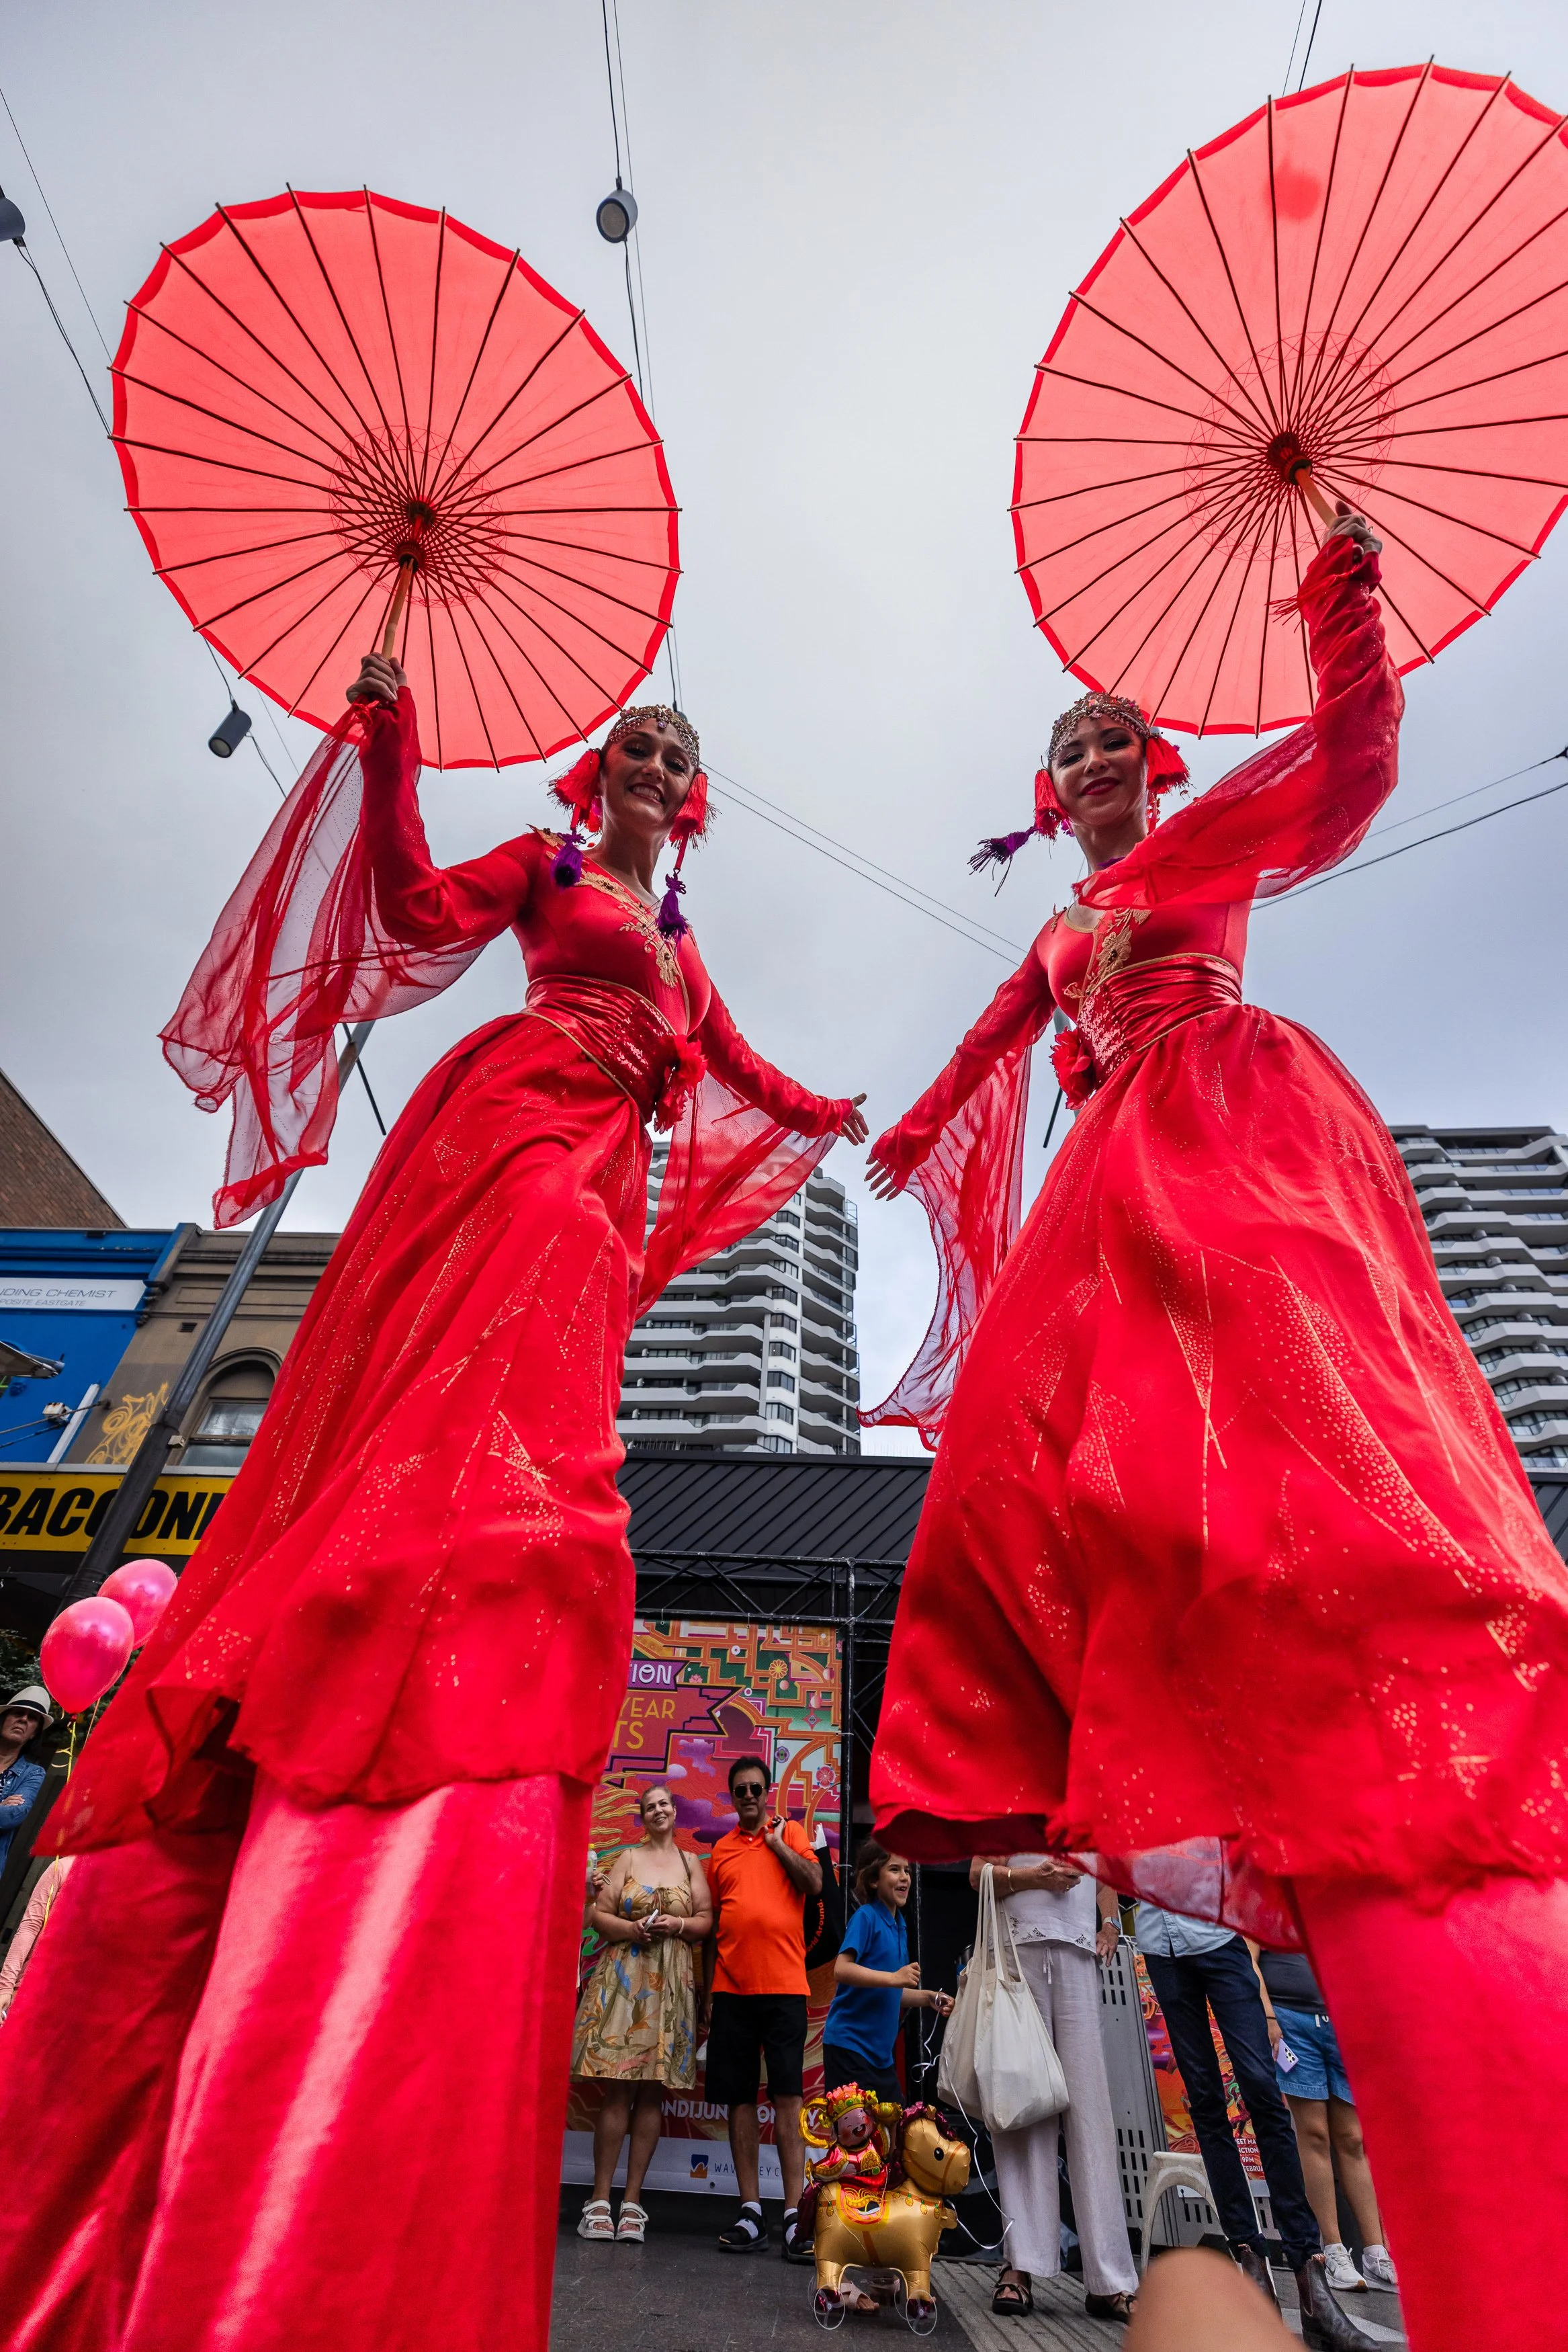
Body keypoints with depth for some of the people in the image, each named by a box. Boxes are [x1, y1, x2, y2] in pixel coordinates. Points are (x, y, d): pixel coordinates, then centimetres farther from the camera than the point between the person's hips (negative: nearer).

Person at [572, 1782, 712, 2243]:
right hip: (624, 1975, -1)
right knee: (618, 2088, -5)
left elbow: (707, 1920, 7)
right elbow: (598, 1914, 3)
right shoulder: (628, 1858, 8)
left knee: (653, 2090, 3)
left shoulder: (691, 1863, 11)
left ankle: (632, 2200, 12)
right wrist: (633, 1928, -13)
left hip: (672, 1982, 2)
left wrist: (678, 1924, -11)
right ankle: (600, 2198, 5)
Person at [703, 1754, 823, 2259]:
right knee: (739, 2098, 6)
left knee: (787, 2097, -4)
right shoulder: (721, 1850, 11)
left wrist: (775, 1840, -8)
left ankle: (794, 2214, 0)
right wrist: (708, 1991, 11)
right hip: (731, 1989, 3)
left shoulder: (790, 1833, 5)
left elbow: (815, 1883, -10)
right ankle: (751, 2213, 16)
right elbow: (712, 1926, 14)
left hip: (783, 1985, -3)